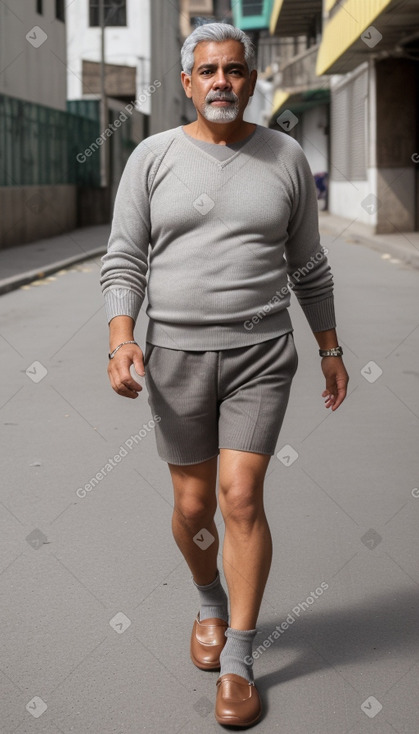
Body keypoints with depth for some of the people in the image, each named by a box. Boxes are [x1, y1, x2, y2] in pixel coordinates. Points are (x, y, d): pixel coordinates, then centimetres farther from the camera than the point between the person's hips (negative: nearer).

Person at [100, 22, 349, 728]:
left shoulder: (285, 158, 2)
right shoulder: (153, 158, 0)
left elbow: (308, 266, 10)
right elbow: (124, 263, -3)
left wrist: (330, 350, 13)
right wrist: (121, 340, -19)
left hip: (260, 357, 0)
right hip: (176, 355, 1)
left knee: (241, 497, -10)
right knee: (192, 507, 7)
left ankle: (237, 663, 4)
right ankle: (210, 601, 39)